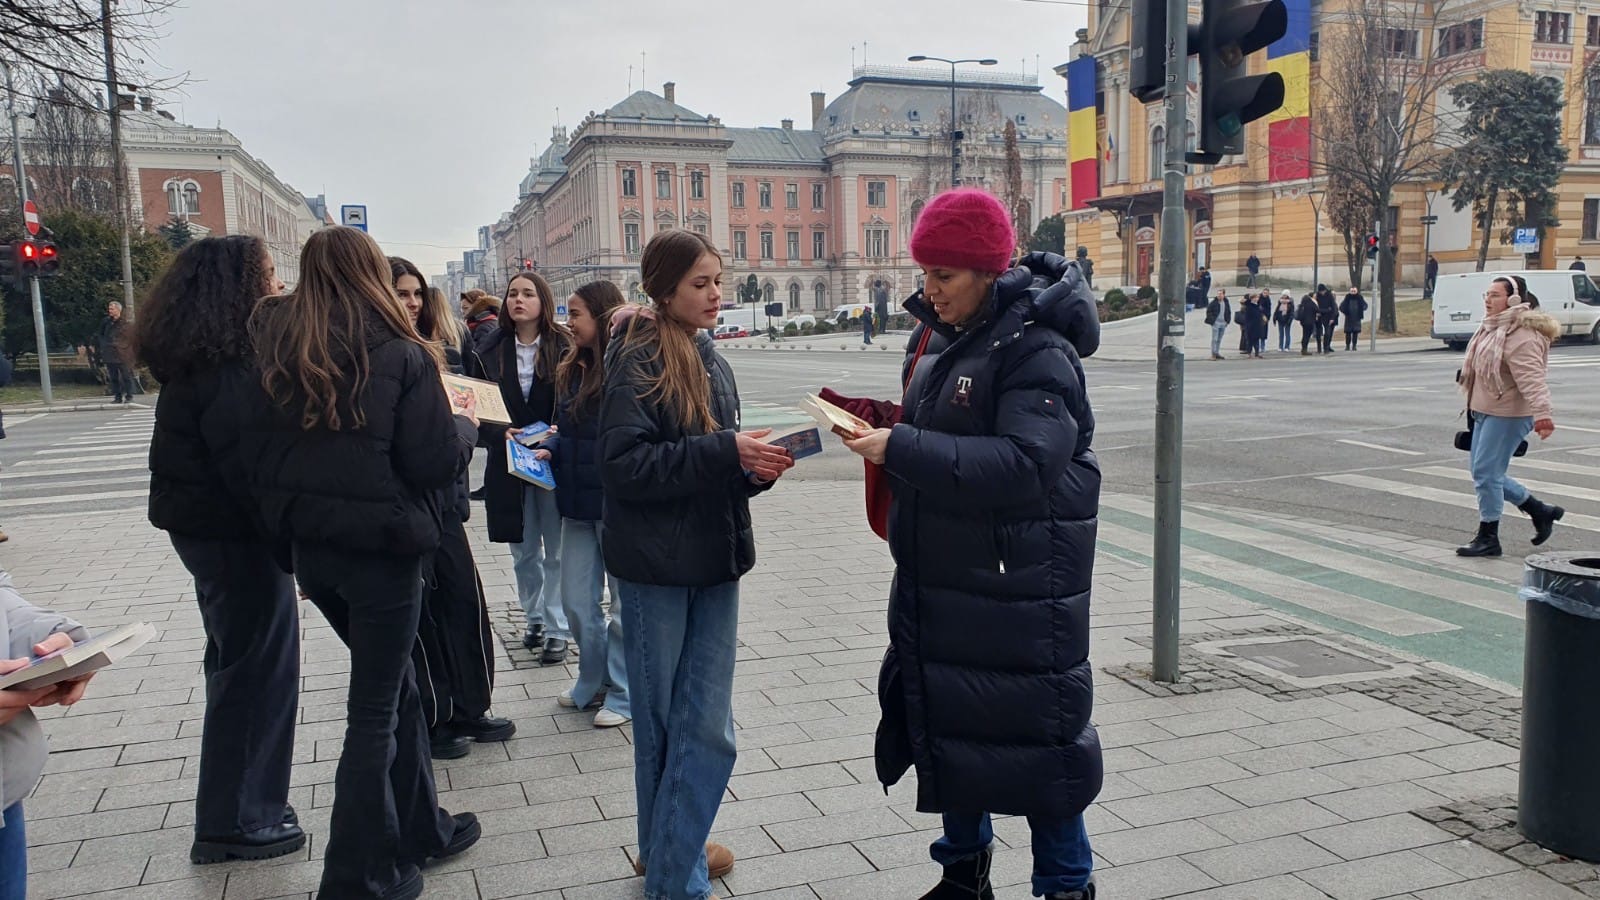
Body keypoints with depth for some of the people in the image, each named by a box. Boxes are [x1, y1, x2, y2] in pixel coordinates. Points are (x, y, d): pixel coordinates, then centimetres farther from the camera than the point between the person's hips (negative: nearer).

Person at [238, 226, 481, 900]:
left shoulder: (277, 357, 3)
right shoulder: (400, 354, -12)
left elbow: (254, 459, 6)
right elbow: (436, 462, -15)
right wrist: (466, 424, 5)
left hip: (311, 548, 6)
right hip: (382, 548, -6)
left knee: (394, 685, 21)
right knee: (375, 712, 6)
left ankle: (422, 831, 33)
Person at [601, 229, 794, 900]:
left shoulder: (711, 361, 10)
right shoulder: (638, 360, -11)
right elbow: (623, 464, -20)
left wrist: (754, 466, -5)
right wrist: (724, 451, -24)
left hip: (714, 565, 6)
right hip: (655, 568, -6)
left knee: (708, 729, 6)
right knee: (663, 724, 10)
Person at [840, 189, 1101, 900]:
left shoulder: (1036, 347, -17)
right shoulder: (936, 337, 8)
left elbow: (1026, 463, -29)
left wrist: (902, 449, -29)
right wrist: (881, 426, 0)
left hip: (1018, 585, -8)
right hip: (936, 576, 8)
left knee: (1034, 735, 2)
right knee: (946, 726, 18)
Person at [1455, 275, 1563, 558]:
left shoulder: (1522, 335, -19)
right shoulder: (1493, 328, 13)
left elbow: (1531, 378, -30)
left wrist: (1543, 414, -40)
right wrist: (1472, 407, 29)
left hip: (1507, 415, -10)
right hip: (1485, 412, 10)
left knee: (1486, 473, -6)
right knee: (1487, 473, 14)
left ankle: (1488, 539, 6)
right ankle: (1541, 512, 30)